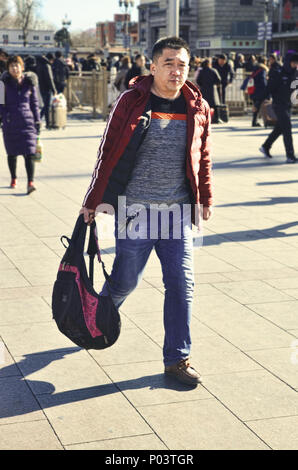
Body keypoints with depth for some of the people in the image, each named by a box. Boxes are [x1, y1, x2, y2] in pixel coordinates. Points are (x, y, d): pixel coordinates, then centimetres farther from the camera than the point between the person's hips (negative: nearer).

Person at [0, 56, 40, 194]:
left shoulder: (29, 82, 4)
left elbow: (34, 102, 10)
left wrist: (37, 120, 8)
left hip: (27, 121, 0)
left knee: (29, 153, -10)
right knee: (12, 153, 12)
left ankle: (30, 182, -12)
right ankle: (13, 179, 31)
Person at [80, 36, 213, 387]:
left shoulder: (197, 108, 3)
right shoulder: (131, 101, -7)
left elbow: (203, 156, 14)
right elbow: (109, 153, -3)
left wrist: (206, 198, 18)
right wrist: (93, 201, 0)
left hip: (178, 213, 3)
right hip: (135, 210, -3)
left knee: (181, 285, 0)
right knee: (125, 280, 8)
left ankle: (177, 359, 11)